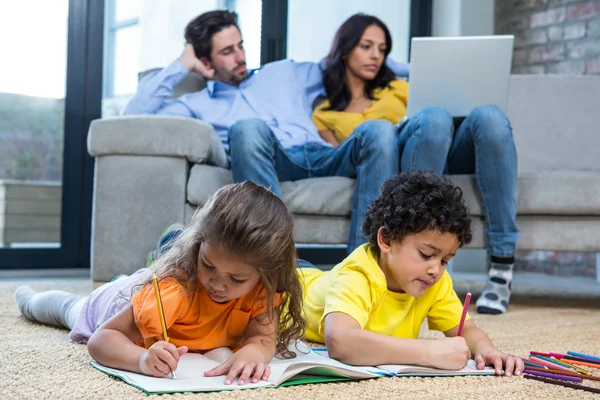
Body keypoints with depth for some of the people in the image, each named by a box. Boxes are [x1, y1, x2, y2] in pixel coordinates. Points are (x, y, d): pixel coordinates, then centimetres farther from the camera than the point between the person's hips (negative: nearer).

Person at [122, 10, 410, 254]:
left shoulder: (283, 73, 34)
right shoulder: (197, 103, 25)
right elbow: (133, 115, 11)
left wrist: (408, 69, 32)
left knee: (378, 131, -27)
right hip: (270, 164, -3)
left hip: (322, 158, 3)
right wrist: (180, 67, 16)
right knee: (248, 128, -37)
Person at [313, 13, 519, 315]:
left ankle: (502, 265, -34)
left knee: (488, 116, -30)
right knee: (434, 117, -35)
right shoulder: (325, 115, 22)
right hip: (393, 172, -3)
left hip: (446, 163, 4)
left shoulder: (397, 88, 32)